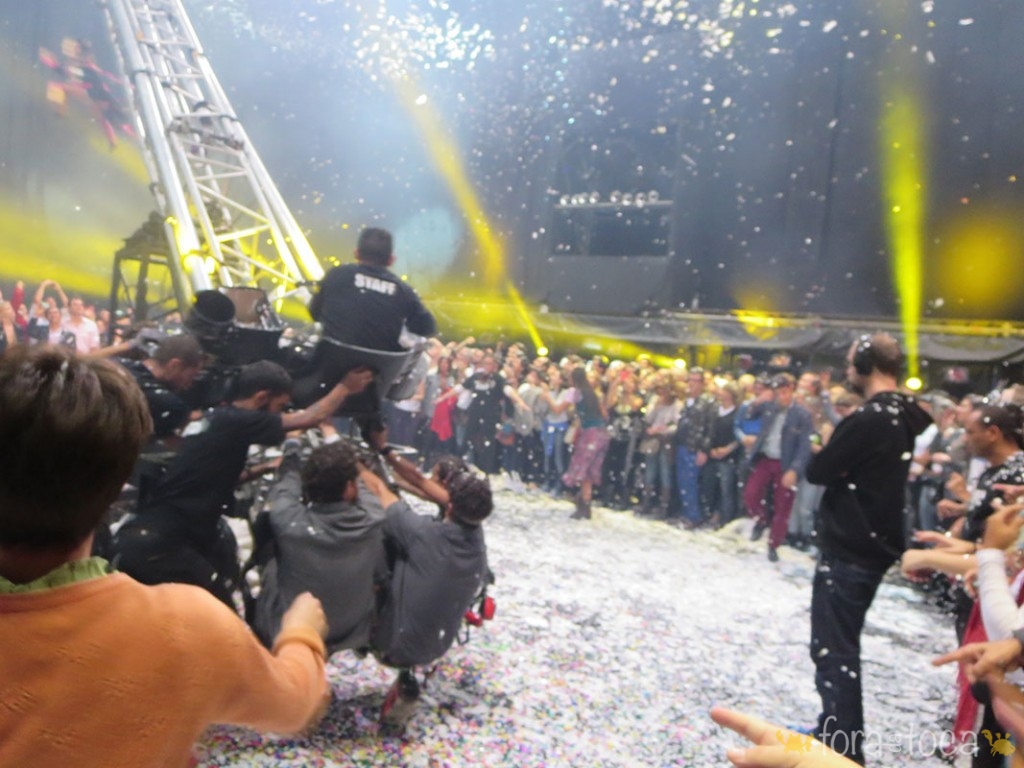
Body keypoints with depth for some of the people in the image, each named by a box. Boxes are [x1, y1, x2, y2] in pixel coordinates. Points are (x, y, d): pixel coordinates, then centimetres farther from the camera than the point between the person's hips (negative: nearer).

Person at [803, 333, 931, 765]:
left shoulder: (871, 419, -22)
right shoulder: (901, 417, 8)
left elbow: (818, 471, -17)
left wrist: (824, 452, 1)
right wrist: (835, 455, 0)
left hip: (849, 549, -10)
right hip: (872, 544, 10)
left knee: (833, 651, -2)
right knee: (841, 645, 21)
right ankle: (835, 730, 34)